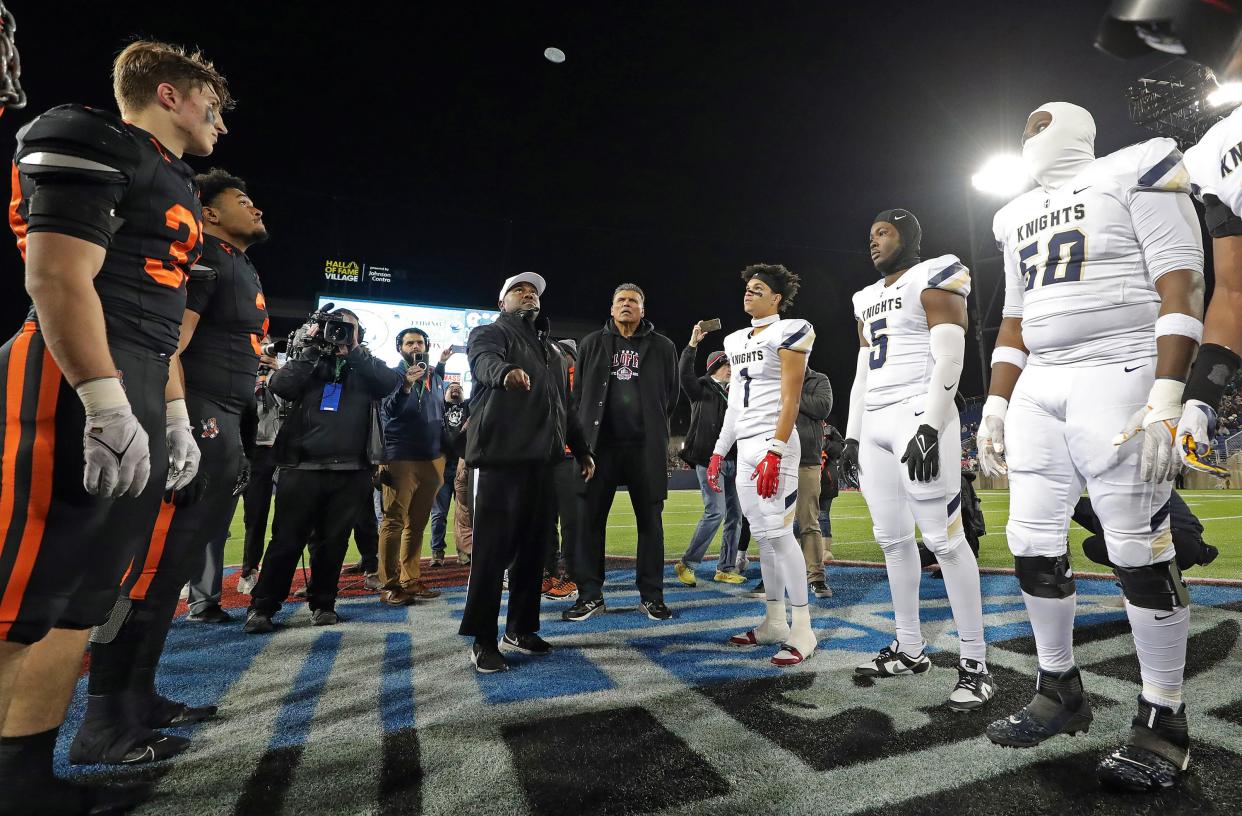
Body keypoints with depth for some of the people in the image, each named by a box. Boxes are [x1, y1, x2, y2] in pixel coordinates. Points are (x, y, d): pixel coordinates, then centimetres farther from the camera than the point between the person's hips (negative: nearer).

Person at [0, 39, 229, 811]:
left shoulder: (174, 184, 24)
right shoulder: (90, 140, -4)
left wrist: (174, 417, 20)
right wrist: (107, 407, -22)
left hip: (133, 396, 10)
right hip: (77, 384, -9)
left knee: (83, 596, 11)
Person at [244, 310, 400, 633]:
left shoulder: (368, 367, 15)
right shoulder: (310, 362, 15)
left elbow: (392, 382, -7)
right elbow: (280, 385, -3)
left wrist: (354, 351, -6)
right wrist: (314, 349, -3)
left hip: (350, 472, 0)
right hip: (302, 467, 0)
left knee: (334, 541, 7)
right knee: (287, 540, 1)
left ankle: (323, 603, 20)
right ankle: (261, 606, 11)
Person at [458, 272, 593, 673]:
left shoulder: (551, 349, 26)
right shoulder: (489, 333, 5)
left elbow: (565, 405, 27)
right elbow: (485, 359, -21)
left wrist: (581, 449, 20)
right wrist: (507, 372, -45)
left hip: (543, 460, 7)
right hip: (501, 458, -6)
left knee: (532, 548, 8)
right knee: (493, 548, -5)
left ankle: (520, 629, 19)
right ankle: (483, 639, 4)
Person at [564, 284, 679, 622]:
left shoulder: (662, 347, 8)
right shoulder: (592, 344, 11)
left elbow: (671, 395, 12)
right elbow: (579, 392, 13)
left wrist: (653, 427, 8)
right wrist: (587, 430, 8)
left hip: (646, 446, 0)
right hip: (601, 444, 1)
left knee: (650, 520, 4)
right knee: (591, 518, 1)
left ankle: (651, 596, 15)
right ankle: (590, 595, 12)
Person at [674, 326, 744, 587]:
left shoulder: (733, 394, 19)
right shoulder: (702, 389, -1)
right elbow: (684, 375, -21)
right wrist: (692, 344, -28)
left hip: (731, 461, 8)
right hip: (709, 459, -8)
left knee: (735, 514, 6)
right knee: (716, 512, -14)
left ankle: (726, 568, 15)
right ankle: (686, 563, -1)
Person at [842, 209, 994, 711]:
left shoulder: (932, 278, -1)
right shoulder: (867, 300, 21)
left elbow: (949, 357, -12)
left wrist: (930, 426, -22)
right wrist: (852, 434, 16)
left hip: (918, 417, -8)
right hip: (874, 424, 8)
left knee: (943, 537, -8)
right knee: (893, 538, 8)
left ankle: (974, 663, 2)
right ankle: (909, 648, 19)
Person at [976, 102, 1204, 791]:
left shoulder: (1134, 175, 2)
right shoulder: (1020, 217, 22)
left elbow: (1181, 287, -8)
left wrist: (1166, 401, -19)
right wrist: (994, 409, 15)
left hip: (1116, 376, -6)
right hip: (1038, 388, 7)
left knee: (1137, 550, -4)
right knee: (1033, 545, 4)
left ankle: (1164, 720, 12)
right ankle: (1061, 693, 20)